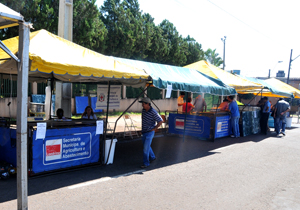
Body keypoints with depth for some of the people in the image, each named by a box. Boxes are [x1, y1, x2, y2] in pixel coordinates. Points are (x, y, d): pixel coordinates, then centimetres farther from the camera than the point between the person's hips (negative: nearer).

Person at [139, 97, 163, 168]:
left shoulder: (153, 112, -21)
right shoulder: (143, 110, 1)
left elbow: (160, 121, -16)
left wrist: (154, 129, -13)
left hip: (150, 132, -8)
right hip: (144, 132, 8)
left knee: (146, 148, -7)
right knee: (146, 146, 20)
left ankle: (146, 163, 6)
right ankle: (152, 157, 41)